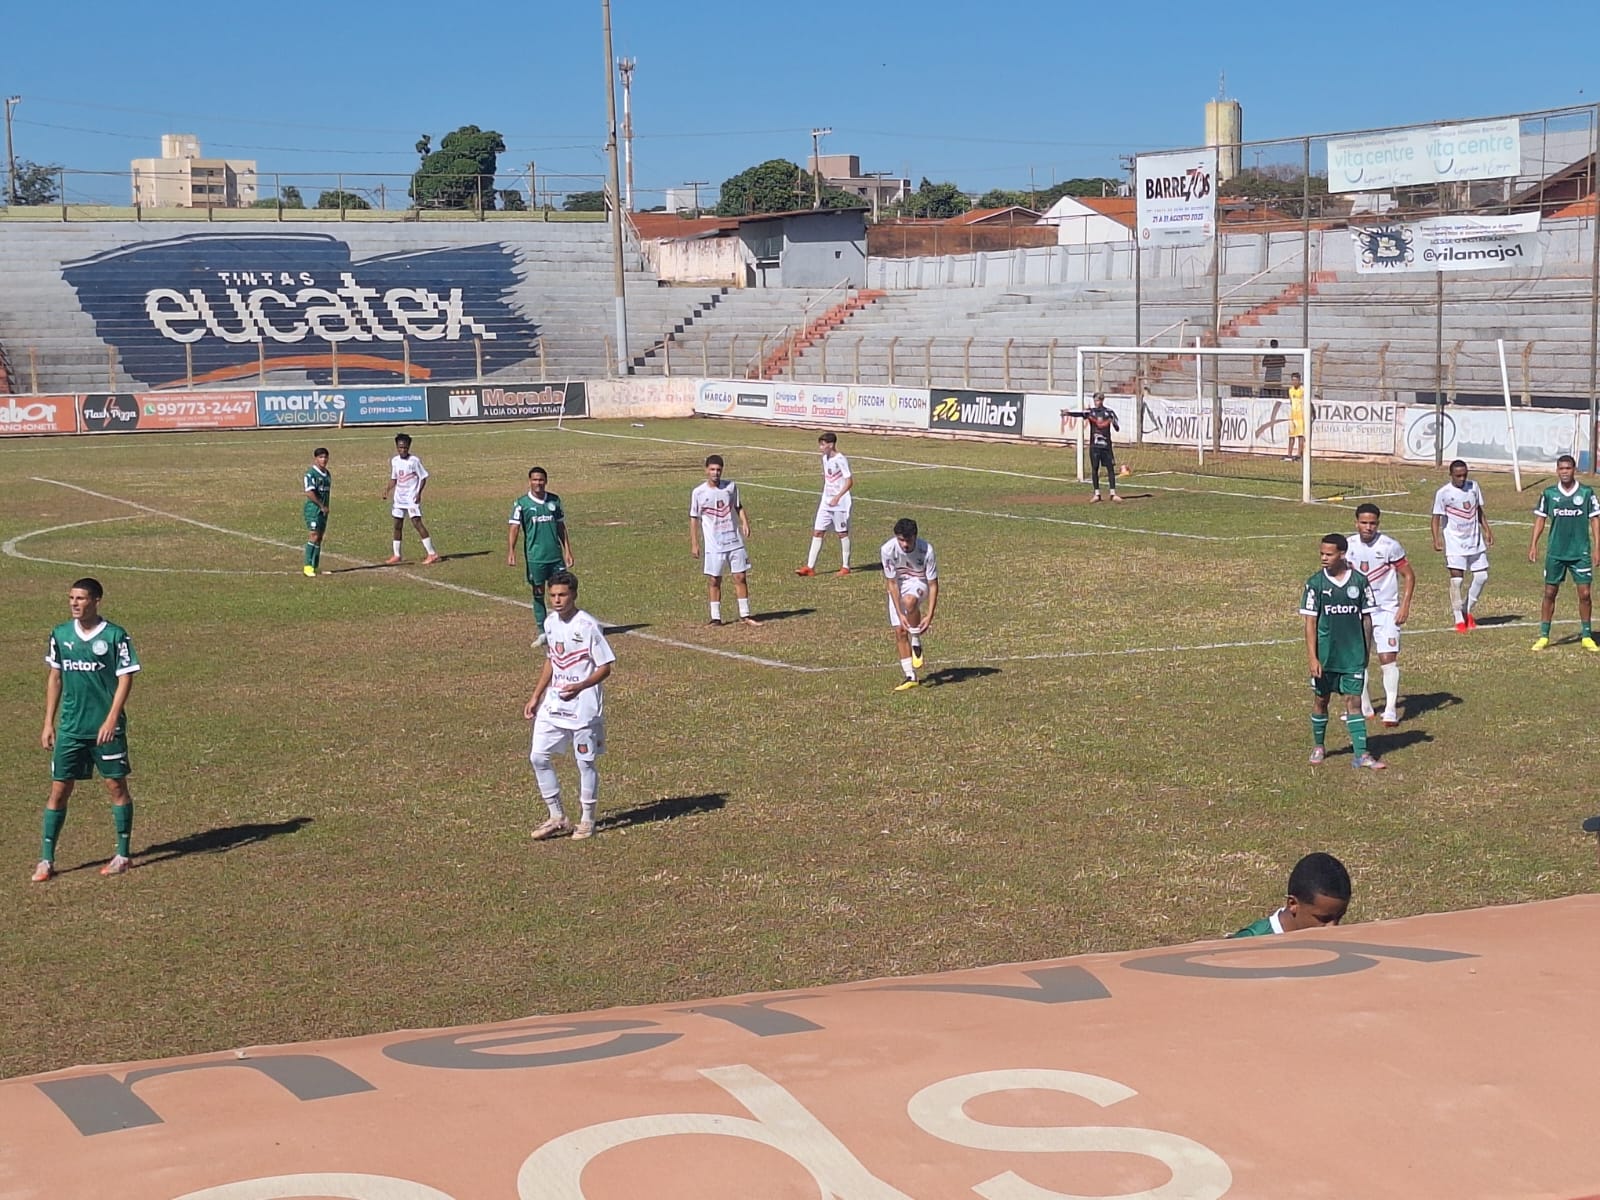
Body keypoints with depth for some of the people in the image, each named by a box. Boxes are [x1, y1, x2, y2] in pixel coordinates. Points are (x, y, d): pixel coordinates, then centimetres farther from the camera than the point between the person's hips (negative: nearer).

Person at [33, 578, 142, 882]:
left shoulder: (115, 636, -7)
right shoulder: (60, 635, 5)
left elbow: (125, 679, -7)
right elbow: (55, 678, 12)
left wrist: (111, 720, -15)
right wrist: (48, 723, 9)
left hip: (106, 728, -3)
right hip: (70, 728, 3)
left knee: (116, 786, 3)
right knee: (58, 790, 3)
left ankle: (123, 854, 16)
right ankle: (46, 860, 8)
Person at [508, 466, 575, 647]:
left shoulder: (555, 500, 6)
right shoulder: (521, 503, -3)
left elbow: (561, 526, 12)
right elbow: (513, 527, -8)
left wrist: (567, 551, 9)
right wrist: (511, 552, -21)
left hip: (556, 555, 2)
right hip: (535, 556, -2)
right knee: (538, 593, 6)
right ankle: (543, 632, 14)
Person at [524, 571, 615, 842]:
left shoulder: (588, 626, -15)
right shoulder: (550, 623, 6)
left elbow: (605, 668, -14)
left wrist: (581, 686, -30)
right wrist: (535, 697, 17)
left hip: (584, 705, -7)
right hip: (553, 703, 7)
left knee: (585, 762, 3)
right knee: (538, 756, 5)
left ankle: (586, 821, 18)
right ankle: (558, 819, 17)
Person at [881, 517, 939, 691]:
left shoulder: (926, 550, -28)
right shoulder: (888, 550, -25)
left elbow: (933, 585, -21)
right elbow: (892, 584, -19)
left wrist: (930, 615, -27)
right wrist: (900, 614, -23)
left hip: (919, 582, -2)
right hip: (898, 584, 2)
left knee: (909, 601, -37)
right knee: (900, 631, -5)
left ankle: (916, 643, -13)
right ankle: (910, 677, 6)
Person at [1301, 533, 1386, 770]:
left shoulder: (1360, 581, -2)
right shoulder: (1315, 583, -5)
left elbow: (1366, 618, 6)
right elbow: (1310, 622, -5)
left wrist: (1365, 651, 7)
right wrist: (1312, 658, -11)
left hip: (1354, 655, 0)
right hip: (1325, 656, 0)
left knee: (1354, 701, -2)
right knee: (1320, 699, 11)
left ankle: (1361, 754, -3)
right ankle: (1318, 746, 29)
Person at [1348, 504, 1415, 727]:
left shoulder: (1389, 546, -12)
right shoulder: (1350, 546, 0)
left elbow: (1409, 576, -5)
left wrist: (1404, 606, -13)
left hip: (1386, 610, -4)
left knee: (1388, 658, -13)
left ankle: (1391, 709, -11)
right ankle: (1364, 708, 19)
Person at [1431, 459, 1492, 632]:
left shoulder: (1474, 486, 4)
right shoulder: (1443, 493, -10)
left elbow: (1479, 510, 15)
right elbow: (1436, 518, -8)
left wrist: (1487, 530, 10)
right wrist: (1436, 539, -20)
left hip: (1475, 540, 5)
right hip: (1455, 542, -5)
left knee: (1482, 576, 5)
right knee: (1456, 579, -9)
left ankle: (1467, 610, 24)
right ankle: (1459, 620, 0)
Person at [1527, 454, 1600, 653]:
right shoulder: (1548, 493, 2)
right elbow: (1540, 518, 8)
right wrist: (1533, 544, 1)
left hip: (1581, 552, -1)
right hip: (1555, 552, 1)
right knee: (1549, 593, 3)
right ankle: (1544, 636, 11)